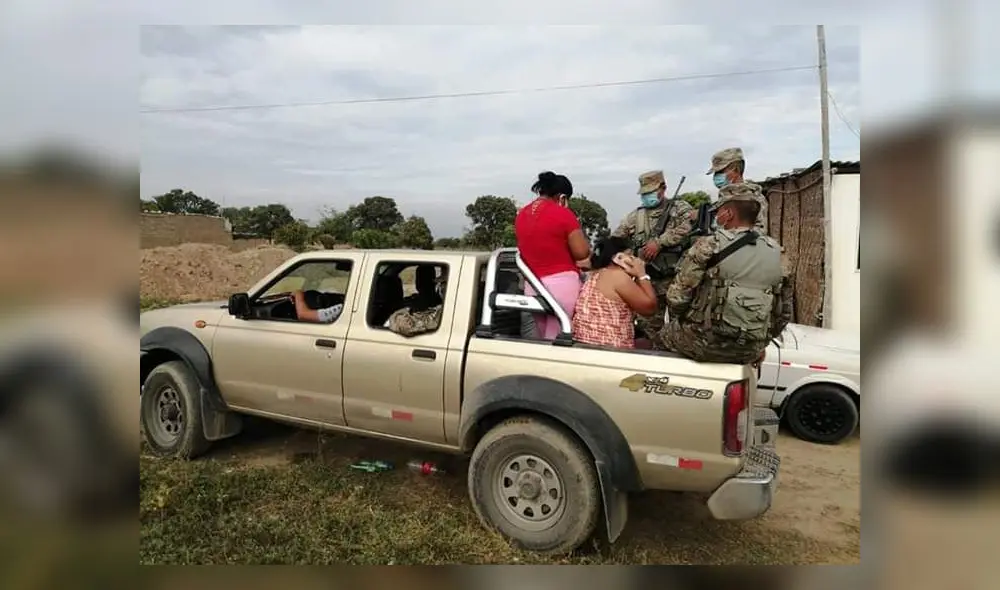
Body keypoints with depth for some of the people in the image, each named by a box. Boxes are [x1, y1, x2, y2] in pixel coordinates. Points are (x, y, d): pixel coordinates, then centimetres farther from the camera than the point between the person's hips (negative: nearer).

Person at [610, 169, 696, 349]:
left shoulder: (679, 207, 2)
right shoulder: (635, 216, 13)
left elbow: (690, 225, -18)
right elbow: (614, 240, 14)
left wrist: (659, 242, -22)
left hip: (677, 278, -4)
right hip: (648, 280, 4)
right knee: (649, 326, 10)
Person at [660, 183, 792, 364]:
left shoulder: (708, 246, -12)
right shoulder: (776, 252, 3)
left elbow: (676, 298, -12)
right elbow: (784, 312, 9)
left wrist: (680, 320, 8)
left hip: (707, 344, -5)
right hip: (751, 352, 5)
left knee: (665, 334, 24)